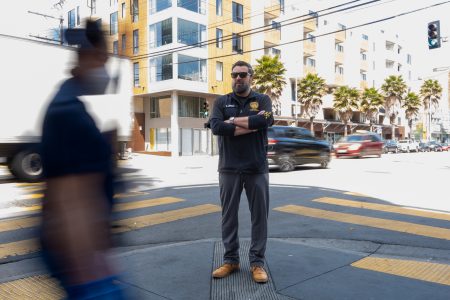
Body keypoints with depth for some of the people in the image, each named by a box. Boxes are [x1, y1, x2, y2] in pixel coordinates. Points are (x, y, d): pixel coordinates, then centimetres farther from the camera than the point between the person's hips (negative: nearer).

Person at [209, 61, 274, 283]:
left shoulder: (262, 100, 5)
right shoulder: (221, 102, 7)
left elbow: (267, 119, -17)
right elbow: (216, 126, -12)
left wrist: (234, 121, -11)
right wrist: (251, 126, -13)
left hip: (257, 169, -1)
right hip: (229, 169, 1)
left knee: (259, 216, 5)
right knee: (229, 215, 9)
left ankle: (257, 262, 18)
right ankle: (230, 260, 23)